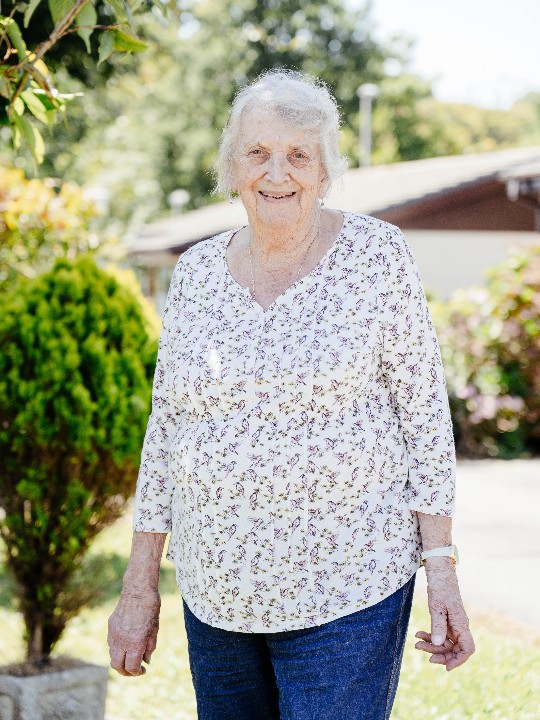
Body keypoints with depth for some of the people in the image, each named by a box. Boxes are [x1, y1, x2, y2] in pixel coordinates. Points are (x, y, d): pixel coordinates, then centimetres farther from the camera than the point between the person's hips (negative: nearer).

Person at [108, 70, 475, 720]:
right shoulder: (196, 271, 5)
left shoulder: (375, 254, -5)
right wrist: (139, 586, 8)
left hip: (347, 594, -4)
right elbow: (165, 429, 9)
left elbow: (425, 413, -4)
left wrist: (441, 568, -9)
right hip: (215, 594, 4)